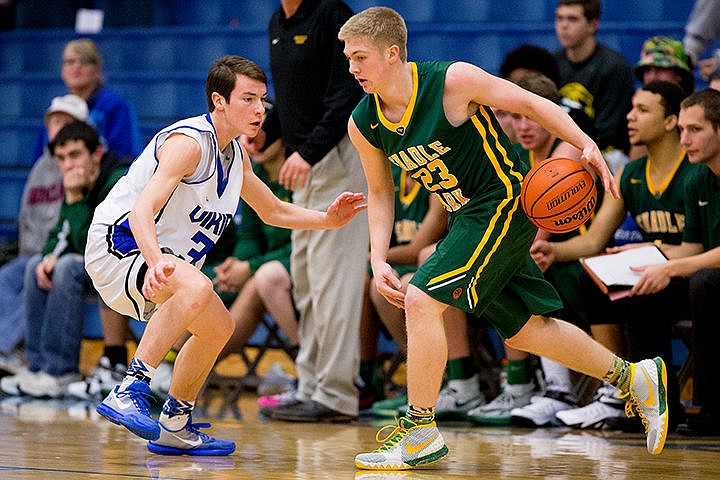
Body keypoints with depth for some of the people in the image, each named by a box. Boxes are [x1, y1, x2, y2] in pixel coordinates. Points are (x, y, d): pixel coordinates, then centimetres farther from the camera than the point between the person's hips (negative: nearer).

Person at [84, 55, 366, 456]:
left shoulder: (235, 154, 9)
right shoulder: (189, 142, -21)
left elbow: (274, 212, 24)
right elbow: (141, 211, -34)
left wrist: (328, 219, 7)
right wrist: (157, 262, -52)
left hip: (163, 257, 10)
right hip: (117, 246, -10)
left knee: (218, 326, 20)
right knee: (196, 287, -36)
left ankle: (175, 427, 32)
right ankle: (129, 391, -39)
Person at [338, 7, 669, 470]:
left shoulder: (453, 81, -20)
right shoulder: (363, 124, -3)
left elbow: (531, 103, -10)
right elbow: (380, 193, 11)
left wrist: (587, 145, -21)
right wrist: (379, 261, -1)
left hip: (505, 202, -8)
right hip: (470, 217, 8)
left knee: (421, 301, -18)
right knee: (524, 330, 15)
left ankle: (421, 433, -8)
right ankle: (634, 377, 31)